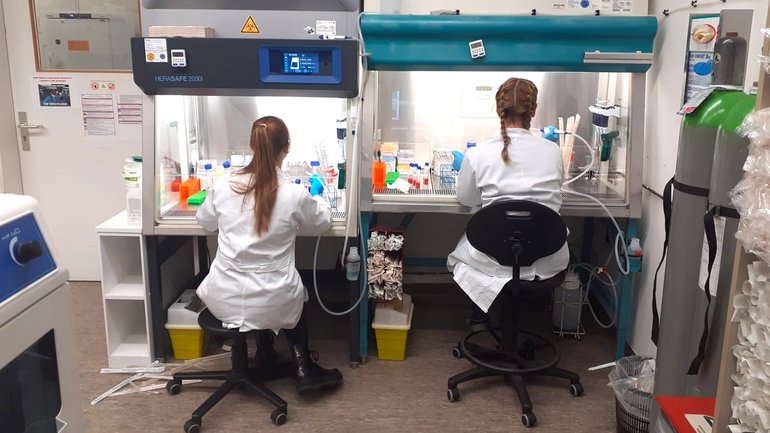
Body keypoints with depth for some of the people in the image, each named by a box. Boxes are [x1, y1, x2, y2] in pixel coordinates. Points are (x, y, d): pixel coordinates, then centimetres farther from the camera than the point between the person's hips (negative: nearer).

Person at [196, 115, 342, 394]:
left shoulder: (223, 186, -9)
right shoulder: (296, 195, -16)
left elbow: (205, 222, 12)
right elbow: (322, 224, 7)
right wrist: (316, 195, 26)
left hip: (224, 301, 3)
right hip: (271, 305, -2)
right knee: (296, 296, 34)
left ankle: (267, 354, 40)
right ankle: (303, 367, 28)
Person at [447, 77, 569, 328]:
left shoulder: (477, 156, -12)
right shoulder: (552, 151, -6)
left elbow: (467, 199, 6)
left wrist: (462, 168, 25)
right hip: (547, 264, 2)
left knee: (464, 246, 32)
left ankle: (481, 315, 30)